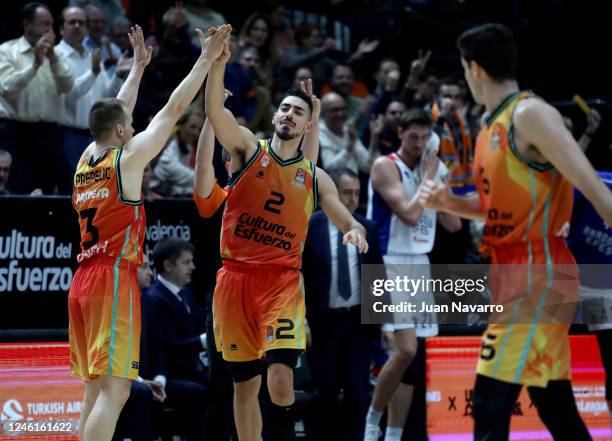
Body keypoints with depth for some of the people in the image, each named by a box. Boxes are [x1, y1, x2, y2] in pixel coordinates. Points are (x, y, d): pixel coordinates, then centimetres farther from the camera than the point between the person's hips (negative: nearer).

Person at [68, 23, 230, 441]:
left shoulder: (86, 160, 12)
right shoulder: (127, 157, -5)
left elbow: (117, 112, 29)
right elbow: (173, 109, -2)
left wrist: (139, 66, 39)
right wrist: (206, 59, 5)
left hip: (83, 280, 8)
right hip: (115, 279, -8)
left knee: (96, 390, 10)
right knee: (114, 391, -12)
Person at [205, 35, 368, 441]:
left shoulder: (315, 177, 9)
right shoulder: (249, 148, 5)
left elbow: (348, 221, 5)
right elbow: (216, 111, -11)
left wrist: (356, 232, -19)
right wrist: (219, 64, -26)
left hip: (283, 281, 0)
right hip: (236, 276, 0)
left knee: (281, 376, -18)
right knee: (245, 384, 6)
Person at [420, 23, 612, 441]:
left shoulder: (530, 113, -14)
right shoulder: (492, 126, 14)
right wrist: (448, 201, 8)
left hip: (536, 279, -9)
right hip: (517, 278, 9)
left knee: (490, 405, -12)